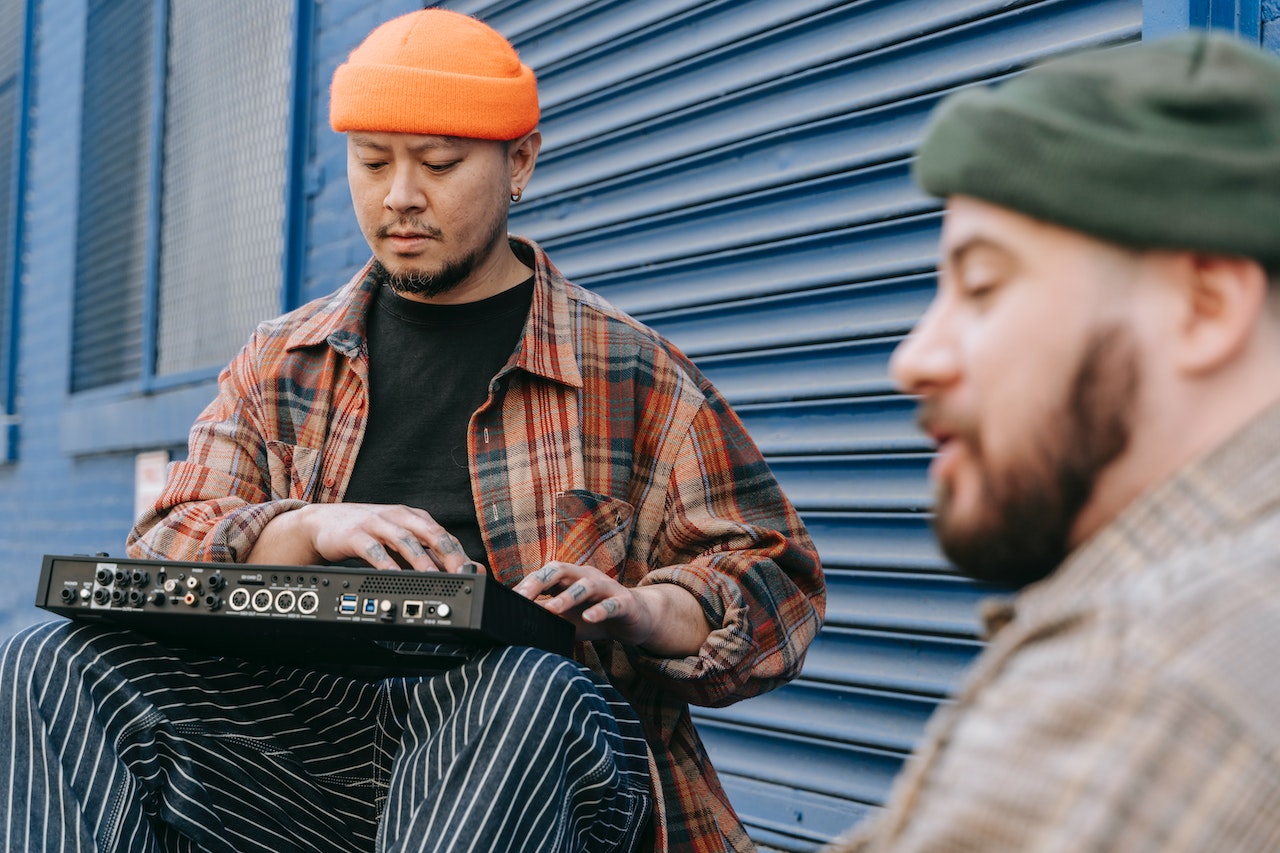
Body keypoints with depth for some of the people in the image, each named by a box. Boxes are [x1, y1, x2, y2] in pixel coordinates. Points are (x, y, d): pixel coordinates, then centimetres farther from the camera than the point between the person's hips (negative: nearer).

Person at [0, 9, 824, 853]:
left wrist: (647, 614, -14)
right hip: (312, 720, 3)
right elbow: (163, 555, 9)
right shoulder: (281, 365, 19)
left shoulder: (631, 374, 10)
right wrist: (309, 530, -12)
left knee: (532, 694, -40)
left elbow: (774, 574, 8)